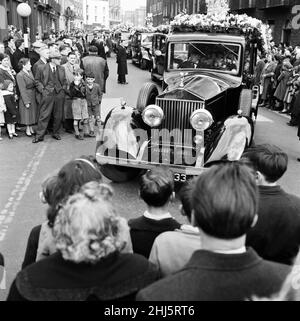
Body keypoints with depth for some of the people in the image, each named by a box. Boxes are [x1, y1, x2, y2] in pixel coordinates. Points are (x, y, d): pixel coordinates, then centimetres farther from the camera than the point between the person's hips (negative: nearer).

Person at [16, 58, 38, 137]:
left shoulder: (30, 72, 6)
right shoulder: (20, 75, -16)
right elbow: (22, 90, -17)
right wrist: (26, 101, -19)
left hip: (33, 96, 7)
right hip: (26, 97, -7)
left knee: (33, 113, 13)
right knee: (27, 114, 4)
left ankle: (31, 129, 26)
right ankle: (27, 130, 17)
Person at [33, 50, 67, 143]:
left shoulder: (61, 69, 12)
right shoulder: (42, 68, 1)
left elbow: (64, 81, 20)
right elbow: (37, 80, 5)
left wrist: (63, 89, 5)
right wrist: (42, 89, -5)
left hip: (59, 94, 4)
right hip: (47, 94, -4)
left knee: (58, 116, 8)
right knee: (44, 115, -4)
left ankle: (56, 133, 23)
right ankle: (39, 135, 2)